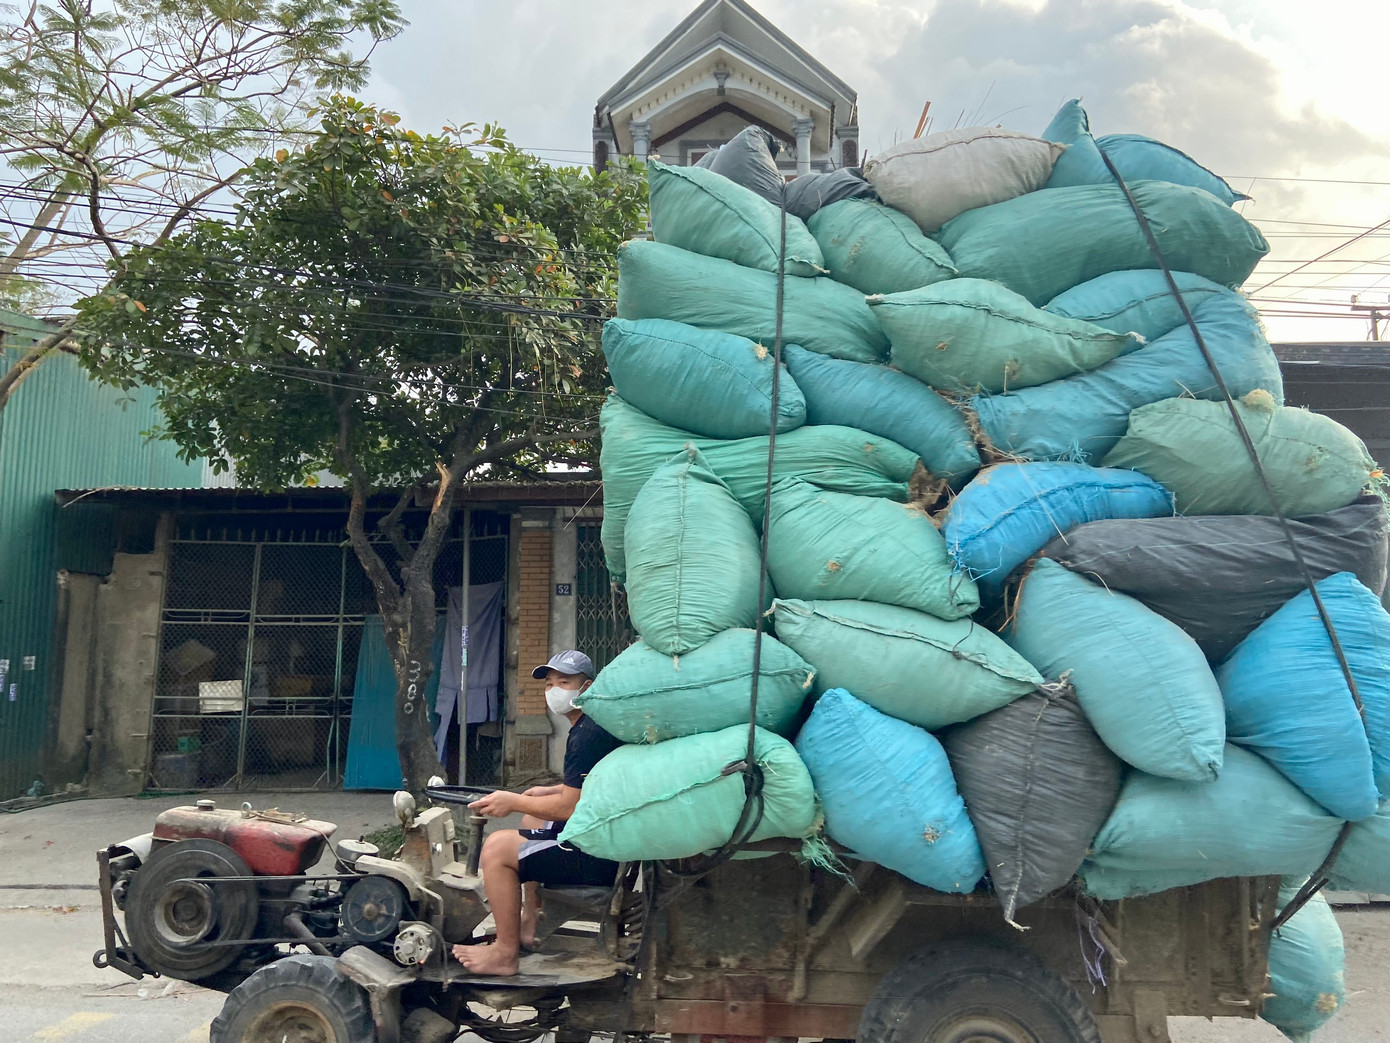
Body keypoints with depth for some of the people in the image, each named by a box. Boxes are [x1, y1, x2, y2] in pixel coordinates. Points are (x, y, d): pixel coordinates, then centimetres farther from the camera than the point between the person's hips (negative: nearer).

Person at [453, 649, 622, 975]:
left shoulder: (588, 735, -20)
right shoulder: (589, 726, 13)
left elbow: (570, 807, -23)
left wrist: (514, 802, -10)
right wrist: (550, 791, 13)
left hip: (597, 857, -11)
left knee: (496, 847, -13)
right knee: (531, 821, 30)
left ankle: (506, 953, -1)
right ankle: (529, 921, 32)